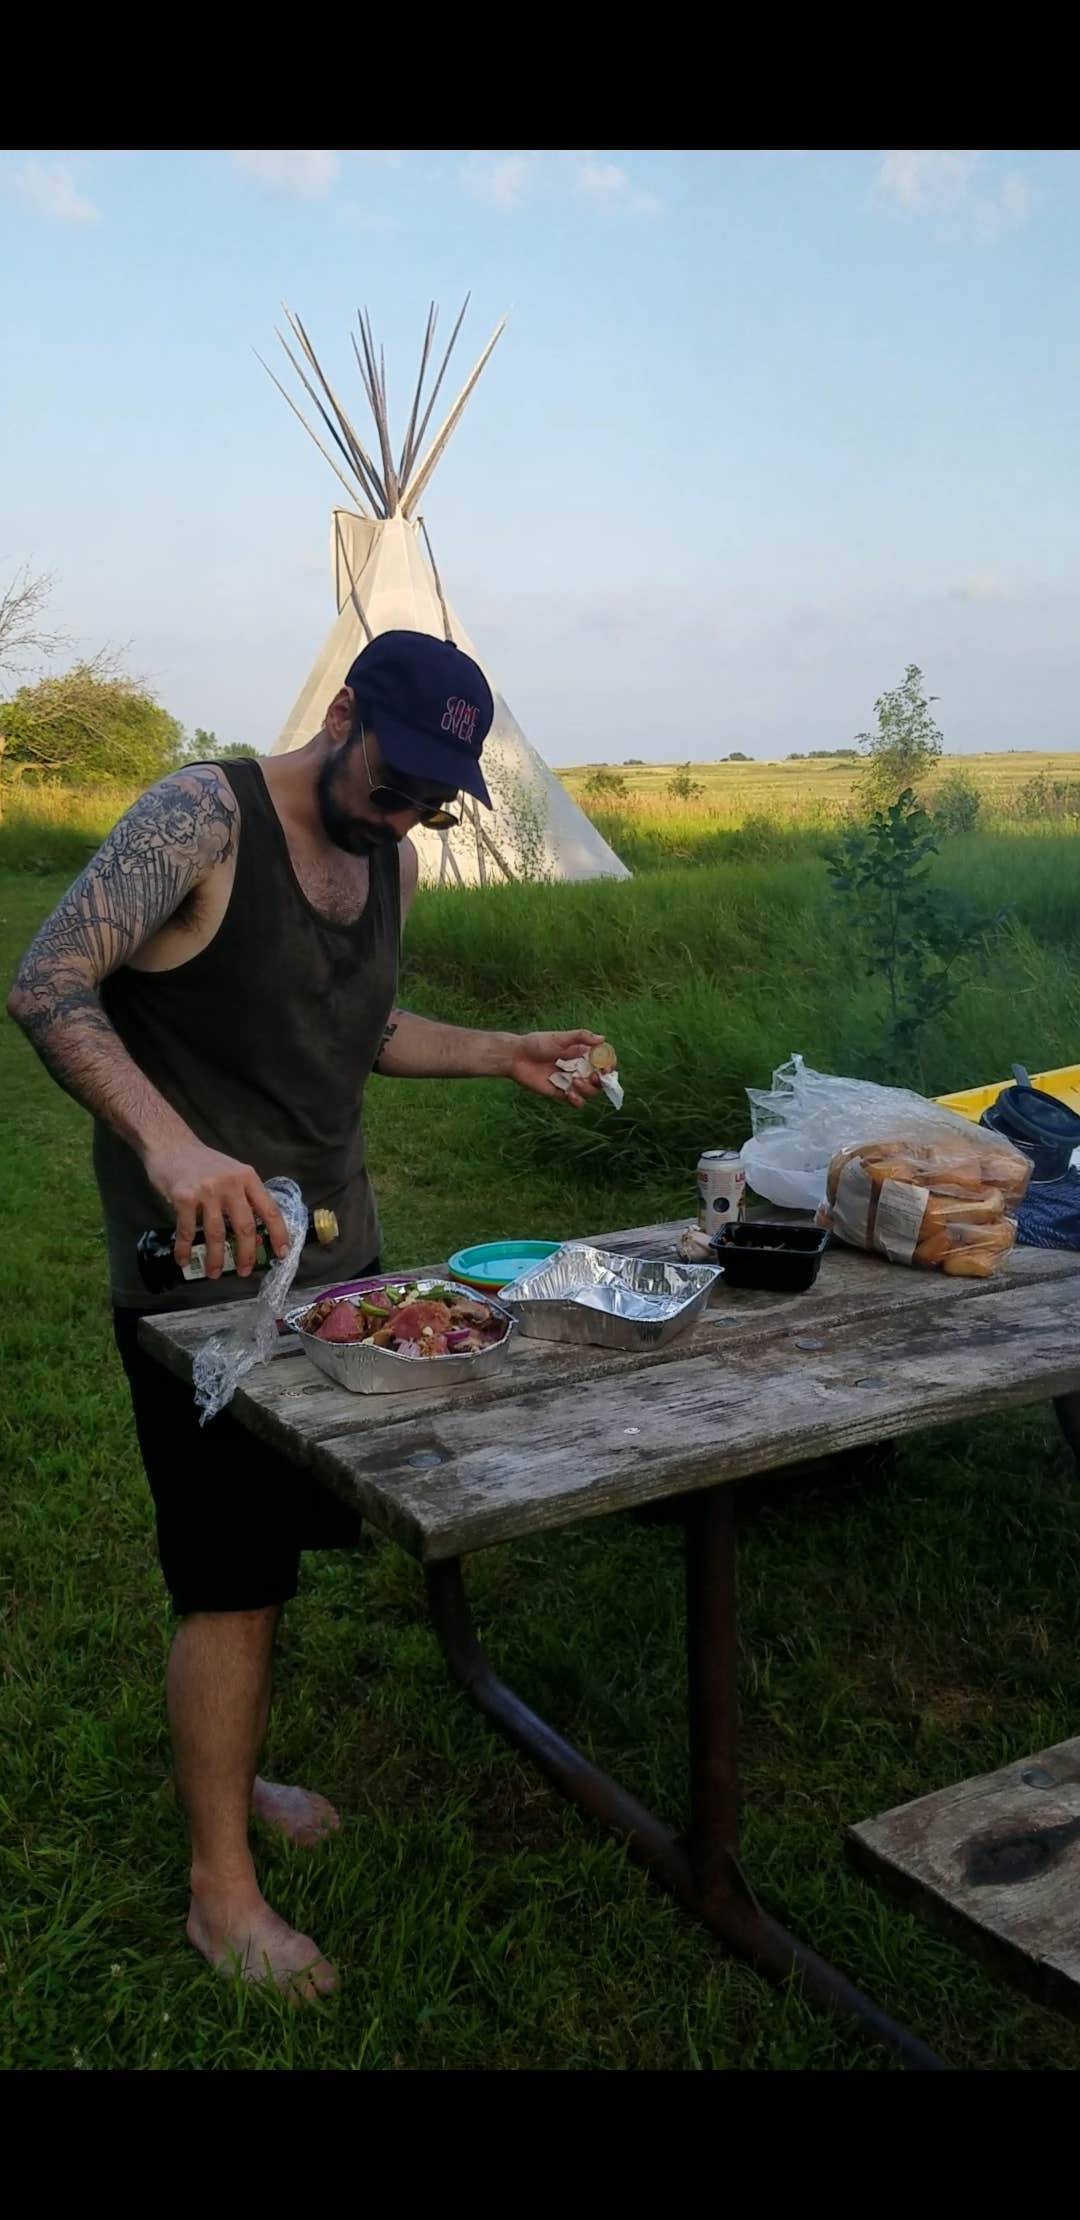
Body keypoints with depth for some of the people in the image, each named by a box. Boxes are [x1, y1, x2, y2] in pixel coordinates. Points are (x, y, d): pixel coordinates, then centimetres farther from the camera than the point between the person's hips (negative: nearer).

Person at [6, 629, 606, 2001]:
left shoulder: (391, 858, 8)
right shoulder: (201, 818, -16)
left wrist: (502, 1054, 11)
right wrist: (173, 1144, -38)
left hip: (333, 1252, 8)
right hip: (201, 1267, -7)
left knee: (278, 1543, 18)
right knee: (232, 1574, 1)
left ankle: (225, 1773, 41)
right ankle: (221, 1890, 19)